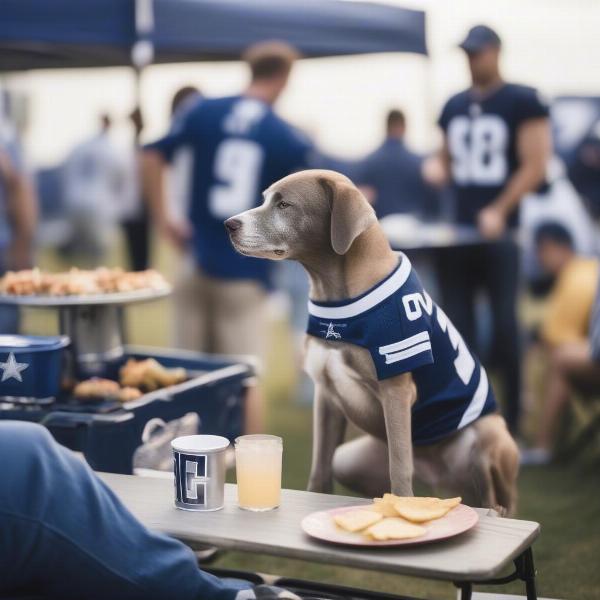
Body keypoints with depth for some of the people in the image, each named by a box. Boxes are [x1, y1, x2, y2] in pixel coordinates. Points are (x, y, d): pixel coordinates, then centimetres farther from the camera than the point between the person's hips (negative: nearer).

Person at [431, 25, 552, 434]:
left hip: (500, 232, -5)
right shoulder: (454, 107, 15)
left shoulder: (524, 101, -3)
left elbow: (535, 165, -8)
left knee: (505, 326, -5)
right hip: (456, 231, 6)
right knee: (458, 326, 5)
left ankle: (512, 418, 6)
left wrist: (499, 211, -17)